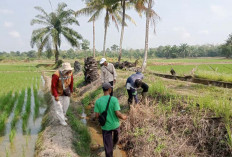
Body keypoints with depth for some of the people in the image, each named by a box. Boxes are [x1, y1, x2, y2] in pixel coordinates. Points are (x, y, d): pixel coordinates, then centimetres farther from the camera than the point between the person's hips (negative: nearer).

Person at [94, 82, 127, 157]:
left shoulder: (98, 101, -12)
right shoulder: (114, 99, -19)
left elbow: (96, 116, -9)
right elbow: (118, 114, -21)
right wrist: (123, 117, 0)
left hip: (105, 126, 0)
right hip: (115, 124, 0)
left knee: (107, 145, 11)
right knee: (116, 133, 34)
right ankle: (114, 143, 61)